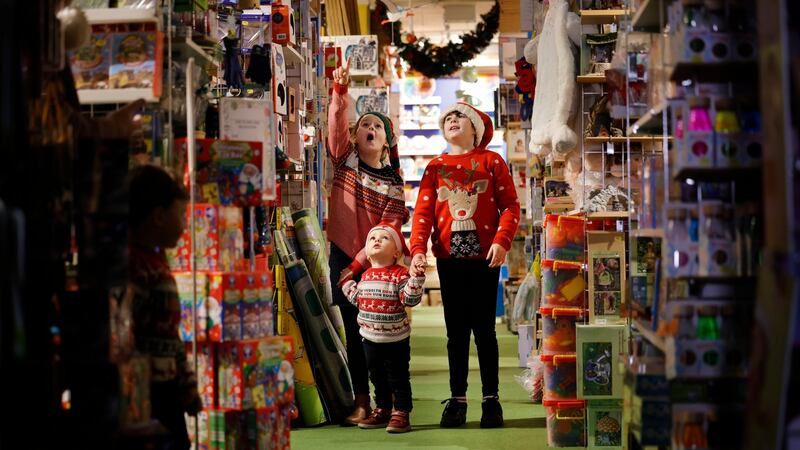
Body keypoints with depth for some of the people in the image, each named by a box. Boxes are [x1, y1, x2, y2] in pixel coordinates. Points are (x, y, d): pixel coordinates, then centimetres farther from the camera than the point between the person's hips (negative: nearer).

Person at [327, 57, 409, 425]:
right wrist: (340, 90, -29)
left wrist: (359, 265, -14)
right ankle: (361, 401, 12)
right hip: (342, 256, 1)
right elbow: (336, 122, -13)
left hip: (376, 262, 0)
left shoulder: (393, 183, 2)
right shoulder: (345, 159, 4)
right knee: (353, 331, 4)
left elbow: (388, 230, -6)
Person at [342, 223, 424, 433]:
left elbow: (410, 299, -21)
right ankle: (382, 410, 30)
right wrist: (348, 287, 11)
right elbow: (359, 300, 17)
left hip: (396, 339, -6)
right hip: (370, 337, 6)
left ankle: (401, 413, 9)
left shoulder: (400, 274, -13)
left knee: (398, 377, 1)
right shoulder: (366, 275, 6)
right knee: (377, 377, 17)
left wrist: (416, 278, -31)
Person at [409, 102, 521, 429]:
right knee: (456, 331, 6)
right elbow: (423, 211, 3)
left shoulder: (491, 161, 5)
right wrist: (418, 249, -11)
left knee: (484, 328, 1)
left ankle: (491, 398, 9)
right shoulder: (435, 167, 12)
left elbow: (510, 205, -2)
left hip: (484, 257, -2)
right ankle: (457, 399, 11)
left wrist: (502, 241, -17)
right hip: (449, 258, 2)